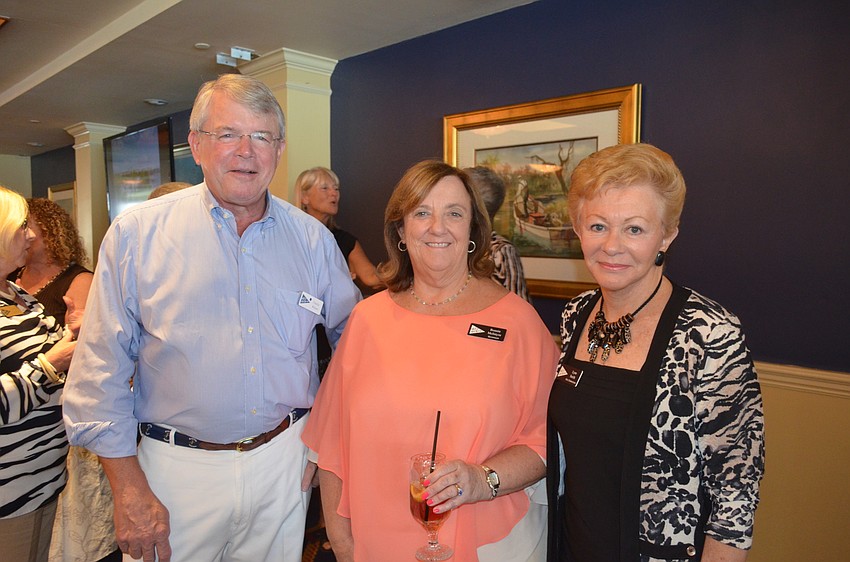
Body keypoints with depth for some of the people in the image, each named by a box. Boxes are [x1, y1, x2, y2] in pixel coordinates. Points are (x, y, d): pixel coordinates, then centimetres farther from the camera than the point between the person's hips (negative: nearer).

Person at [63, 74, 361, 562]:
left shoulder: (313, 239, -1)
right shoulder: (136, 234, -7)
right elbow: (101, 371, -6)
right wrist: (129, 489, -8)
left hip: (284, 462, 2)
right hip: (179, 468, -2)